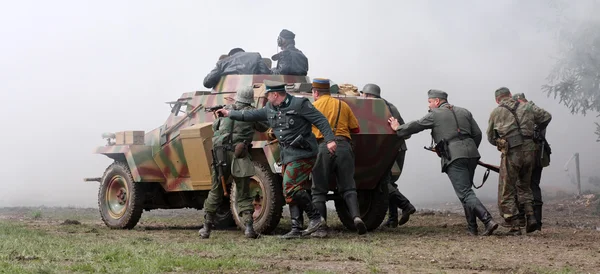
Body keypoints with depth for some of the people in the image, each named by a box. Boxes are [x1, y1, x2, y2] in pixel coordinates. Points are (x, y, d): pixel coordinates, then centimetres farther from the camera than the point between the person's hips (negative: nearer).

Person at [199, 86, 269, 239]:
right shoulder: (251, 113, 4)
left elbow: (214, 127, 24)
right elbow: (264, 128, 17)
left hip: (220, 155, 2)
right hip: (238, 157, -2)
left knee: (215, 193, 14)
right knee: (243, 195, 7)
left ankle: (206, 228, 17)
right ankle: (249, 226, -8)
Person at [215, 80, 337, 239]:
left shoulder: (299, 104, -11)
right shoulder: (270, 109, 12)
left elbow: (320, 121, -13)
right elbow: (252, 115, 23)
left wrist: (329, 140, -22)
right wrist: (230, 114, 25)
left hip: (301, 154, -9)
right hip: (287, 156, 9)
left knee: (291, 187, -17)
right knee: (291, 190, 6)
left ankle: (315, 217, -8)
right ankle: (296, 229, 9)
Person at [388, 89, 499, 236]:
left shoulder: (435, 115, 5)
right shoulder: (464, 112, 20)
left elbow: (415, 126, 13)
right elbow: (477, 134, 16)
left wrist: (398, 129, 29)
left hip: (454, 157, -6)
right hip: (471, 154, 6)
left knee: (465, 193, -8)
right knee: (466, 190, 18)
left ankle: (488, 221, -22)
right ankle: (472, 227, 16)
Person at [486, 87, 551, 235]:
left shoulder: (496, 112, 7)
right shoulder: (526, 108, 13)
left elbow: (490, 137, 14)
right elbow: (547, 116, 23)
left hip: (511, 153, -4)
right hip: (529, 151, 4)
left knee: (507, 192, 5)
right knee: (524, 186, 22)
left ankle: (514, 227, 0)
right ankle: (530, 216, 6)